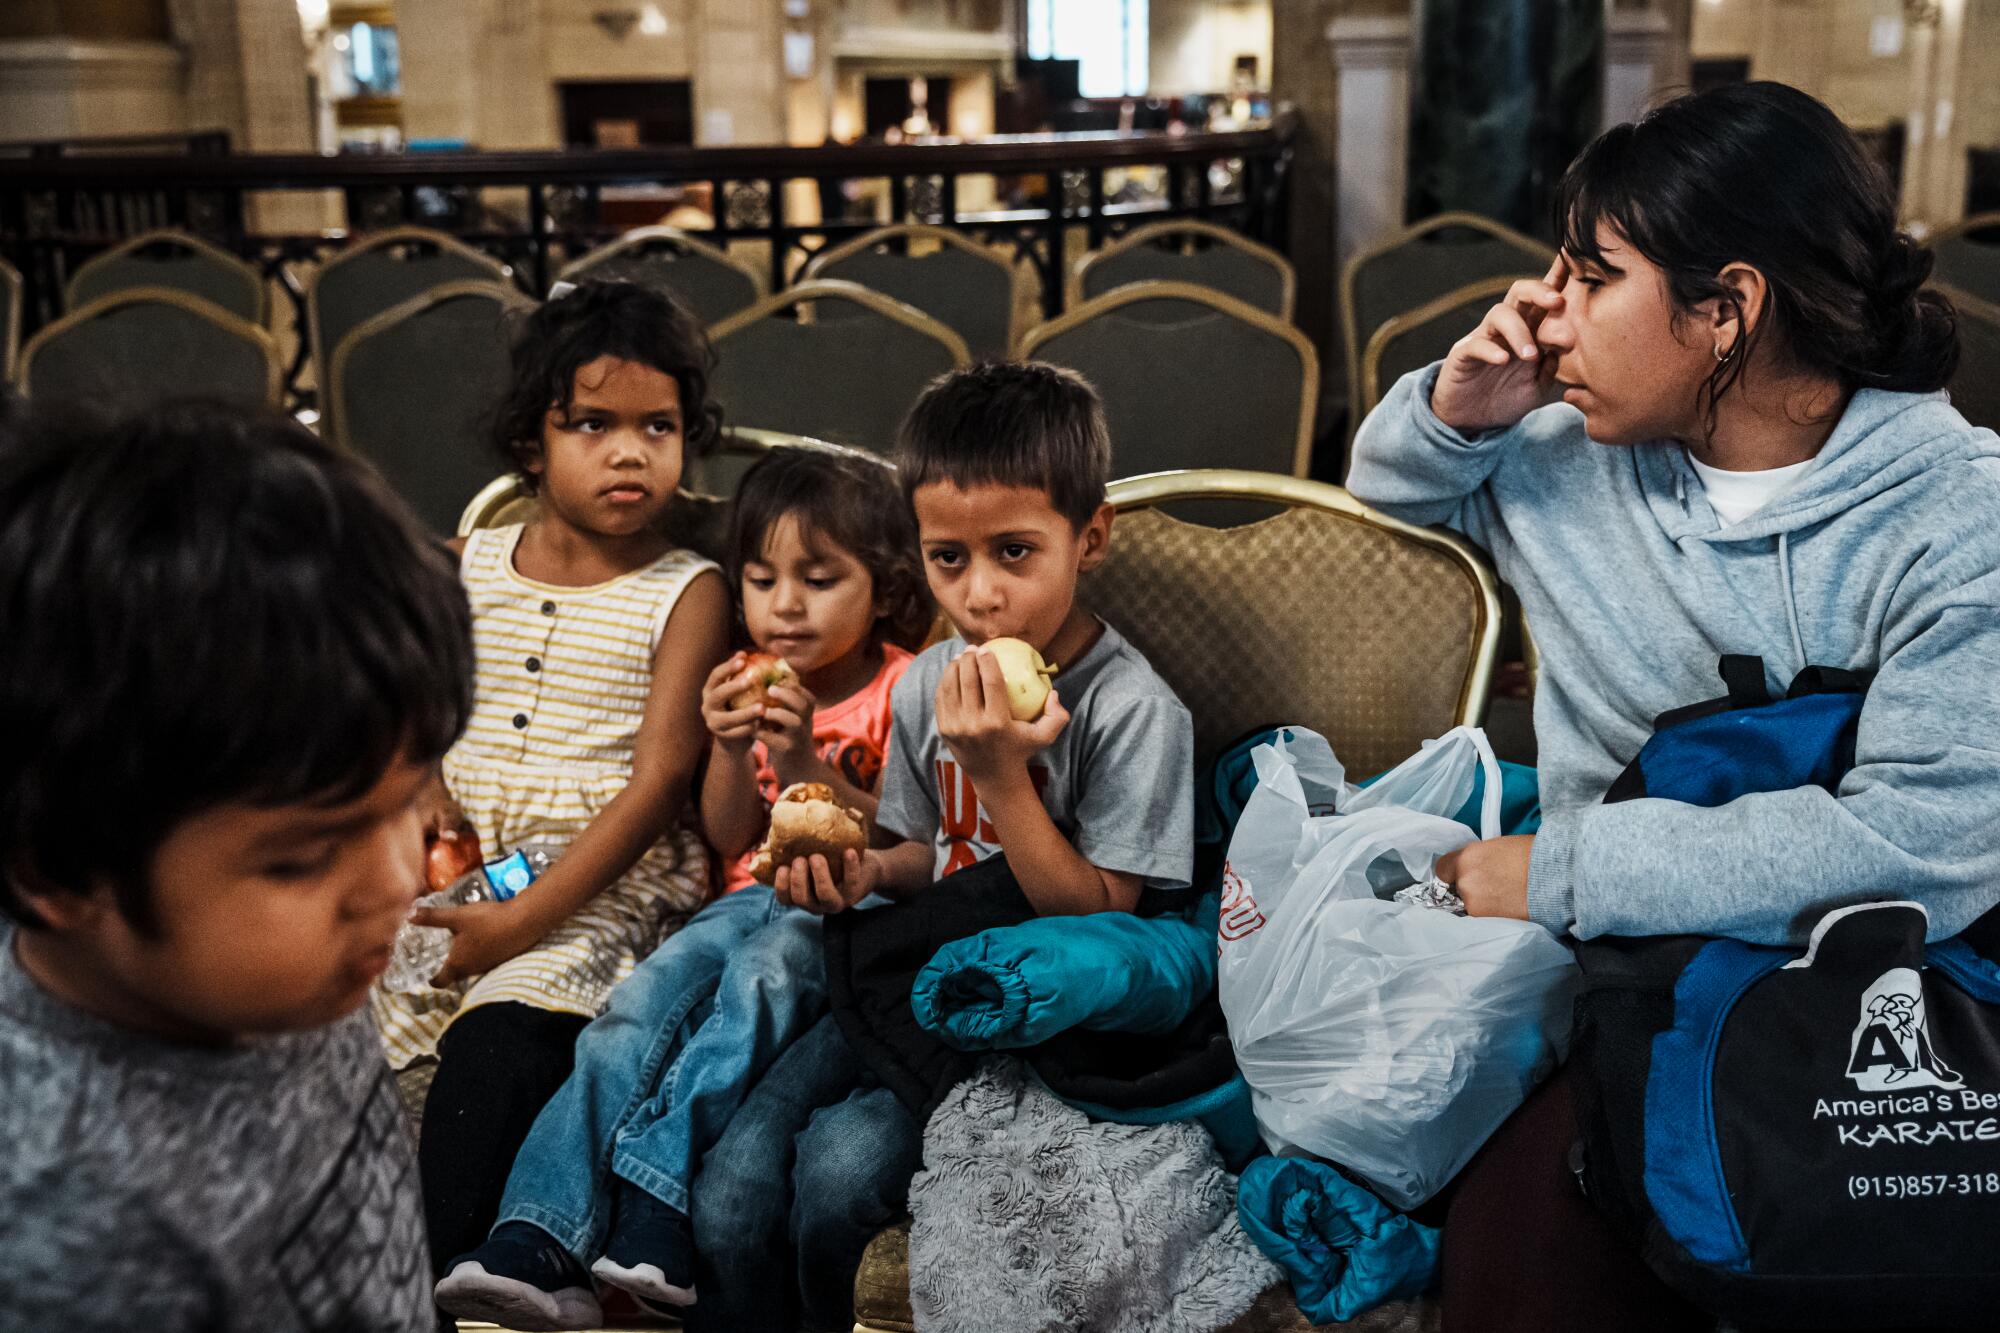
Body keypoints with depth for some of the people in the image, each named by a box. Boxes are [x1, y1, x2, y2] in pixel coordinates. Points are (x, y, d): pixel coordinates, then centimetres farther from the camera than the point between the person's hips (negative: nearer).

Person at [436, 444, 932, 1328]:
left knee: (762, 971, -36)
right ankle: (539, 1244, -32)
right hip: (756, 898, 5)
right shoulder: (753, 685, 16)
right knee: (645, 999, -23)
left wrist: (805, 761, -19)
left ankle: (656, 1207, -39)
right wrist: (729, 749, -8)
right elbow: (730, 840, 12)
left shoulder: (906, 687, 0)